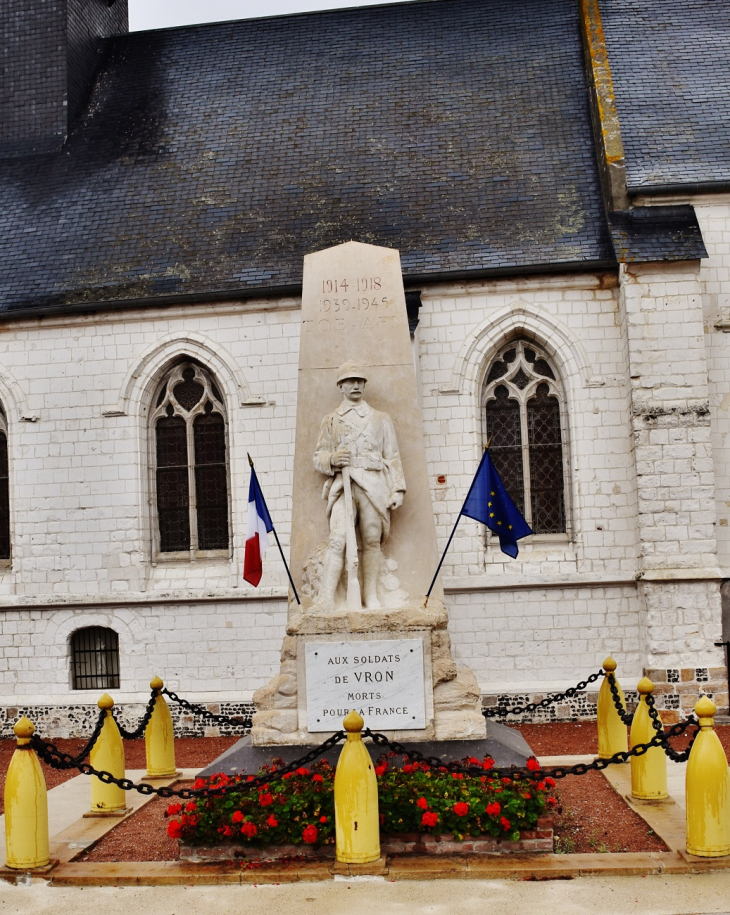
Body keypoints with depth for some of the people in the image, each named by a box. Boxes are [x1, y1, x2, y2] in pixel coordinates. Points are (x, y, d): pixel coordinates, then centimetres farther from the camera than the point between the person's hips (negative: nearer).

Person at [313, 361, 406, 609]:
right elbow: (319, 456, 15)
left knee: (372, 540, -3)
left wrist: (397, 489, 3)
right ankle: (326, 601, -20)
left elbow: (392, 457, 14)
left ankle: (371, 597, 4)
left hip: (373, 484, 1)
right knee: (338, 539, -16)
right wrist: (332, 460, -9)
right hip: (342, 484, -1)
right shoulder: (330, 421, 20)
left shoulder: (381, 419, 20)